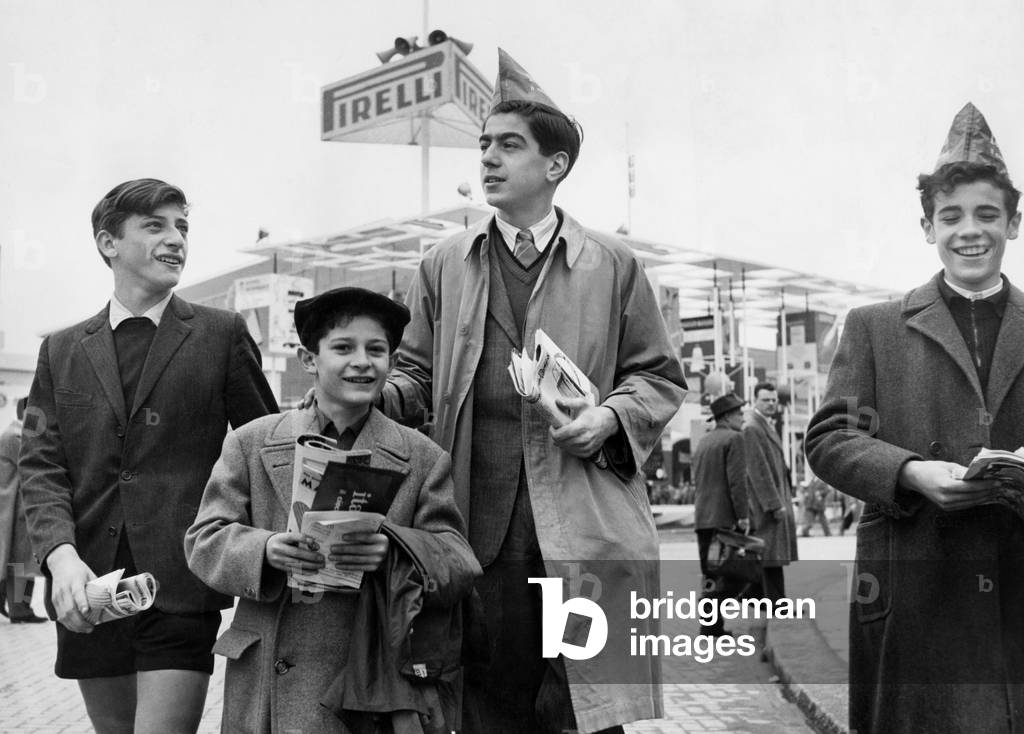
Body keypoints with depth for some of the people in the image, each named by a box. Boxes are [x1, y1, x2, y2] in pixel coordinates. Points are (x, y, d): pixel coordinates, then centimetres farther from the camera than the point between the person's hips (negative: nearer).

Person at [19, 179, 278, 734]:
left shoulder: (221, 335, 4)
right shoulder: (62, 351, 12)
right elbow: (41, 465, 4)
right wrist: (62, 556, -13)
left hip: (182, 589, -3)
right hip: (88, 593, 3)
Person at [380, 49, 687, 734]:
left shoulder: (613, 265, 8)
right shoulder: (444, 266, 14)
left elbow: (660, 377, 10)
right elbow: (416, 377, 14)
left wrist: (611, 417, -9)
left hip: (582, 523, -1)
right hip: (479, 520, 2)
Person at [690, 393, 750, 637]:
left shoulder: (703, 442, 18)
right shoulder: (734, 438, -7)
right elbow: (737, 480, -15)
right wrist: (743, 515, -15)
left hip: (702, 517, 8)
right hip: (724, 518, -8)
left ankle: (713, 626, 11)